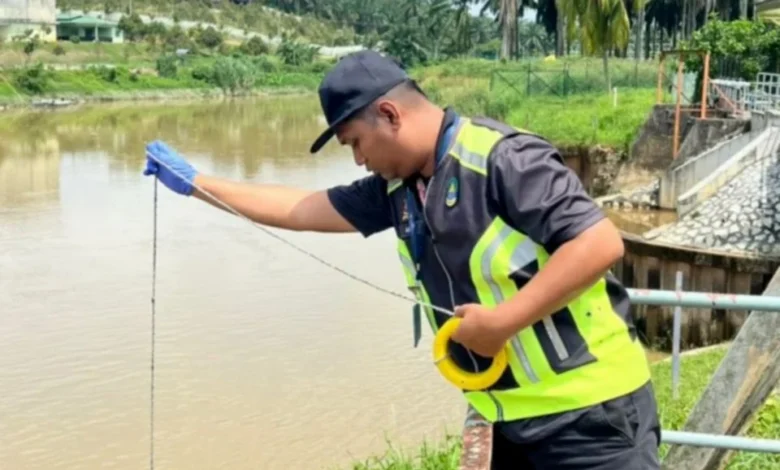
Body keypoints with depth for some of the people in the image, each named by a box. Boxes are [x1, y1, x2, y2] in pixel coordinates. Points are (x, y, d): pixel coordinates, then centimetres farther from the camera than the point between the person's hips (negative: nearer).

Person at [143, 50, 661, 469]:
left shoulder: (502, 157, -18)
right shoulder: (398, 188, 8)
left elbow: (601, 243, -25)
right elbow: (305, 209, 16)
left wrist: (502, 321, -23)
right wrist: (196, 182, 19)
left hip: (587, 413, -8)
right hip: (517, 417, 8)